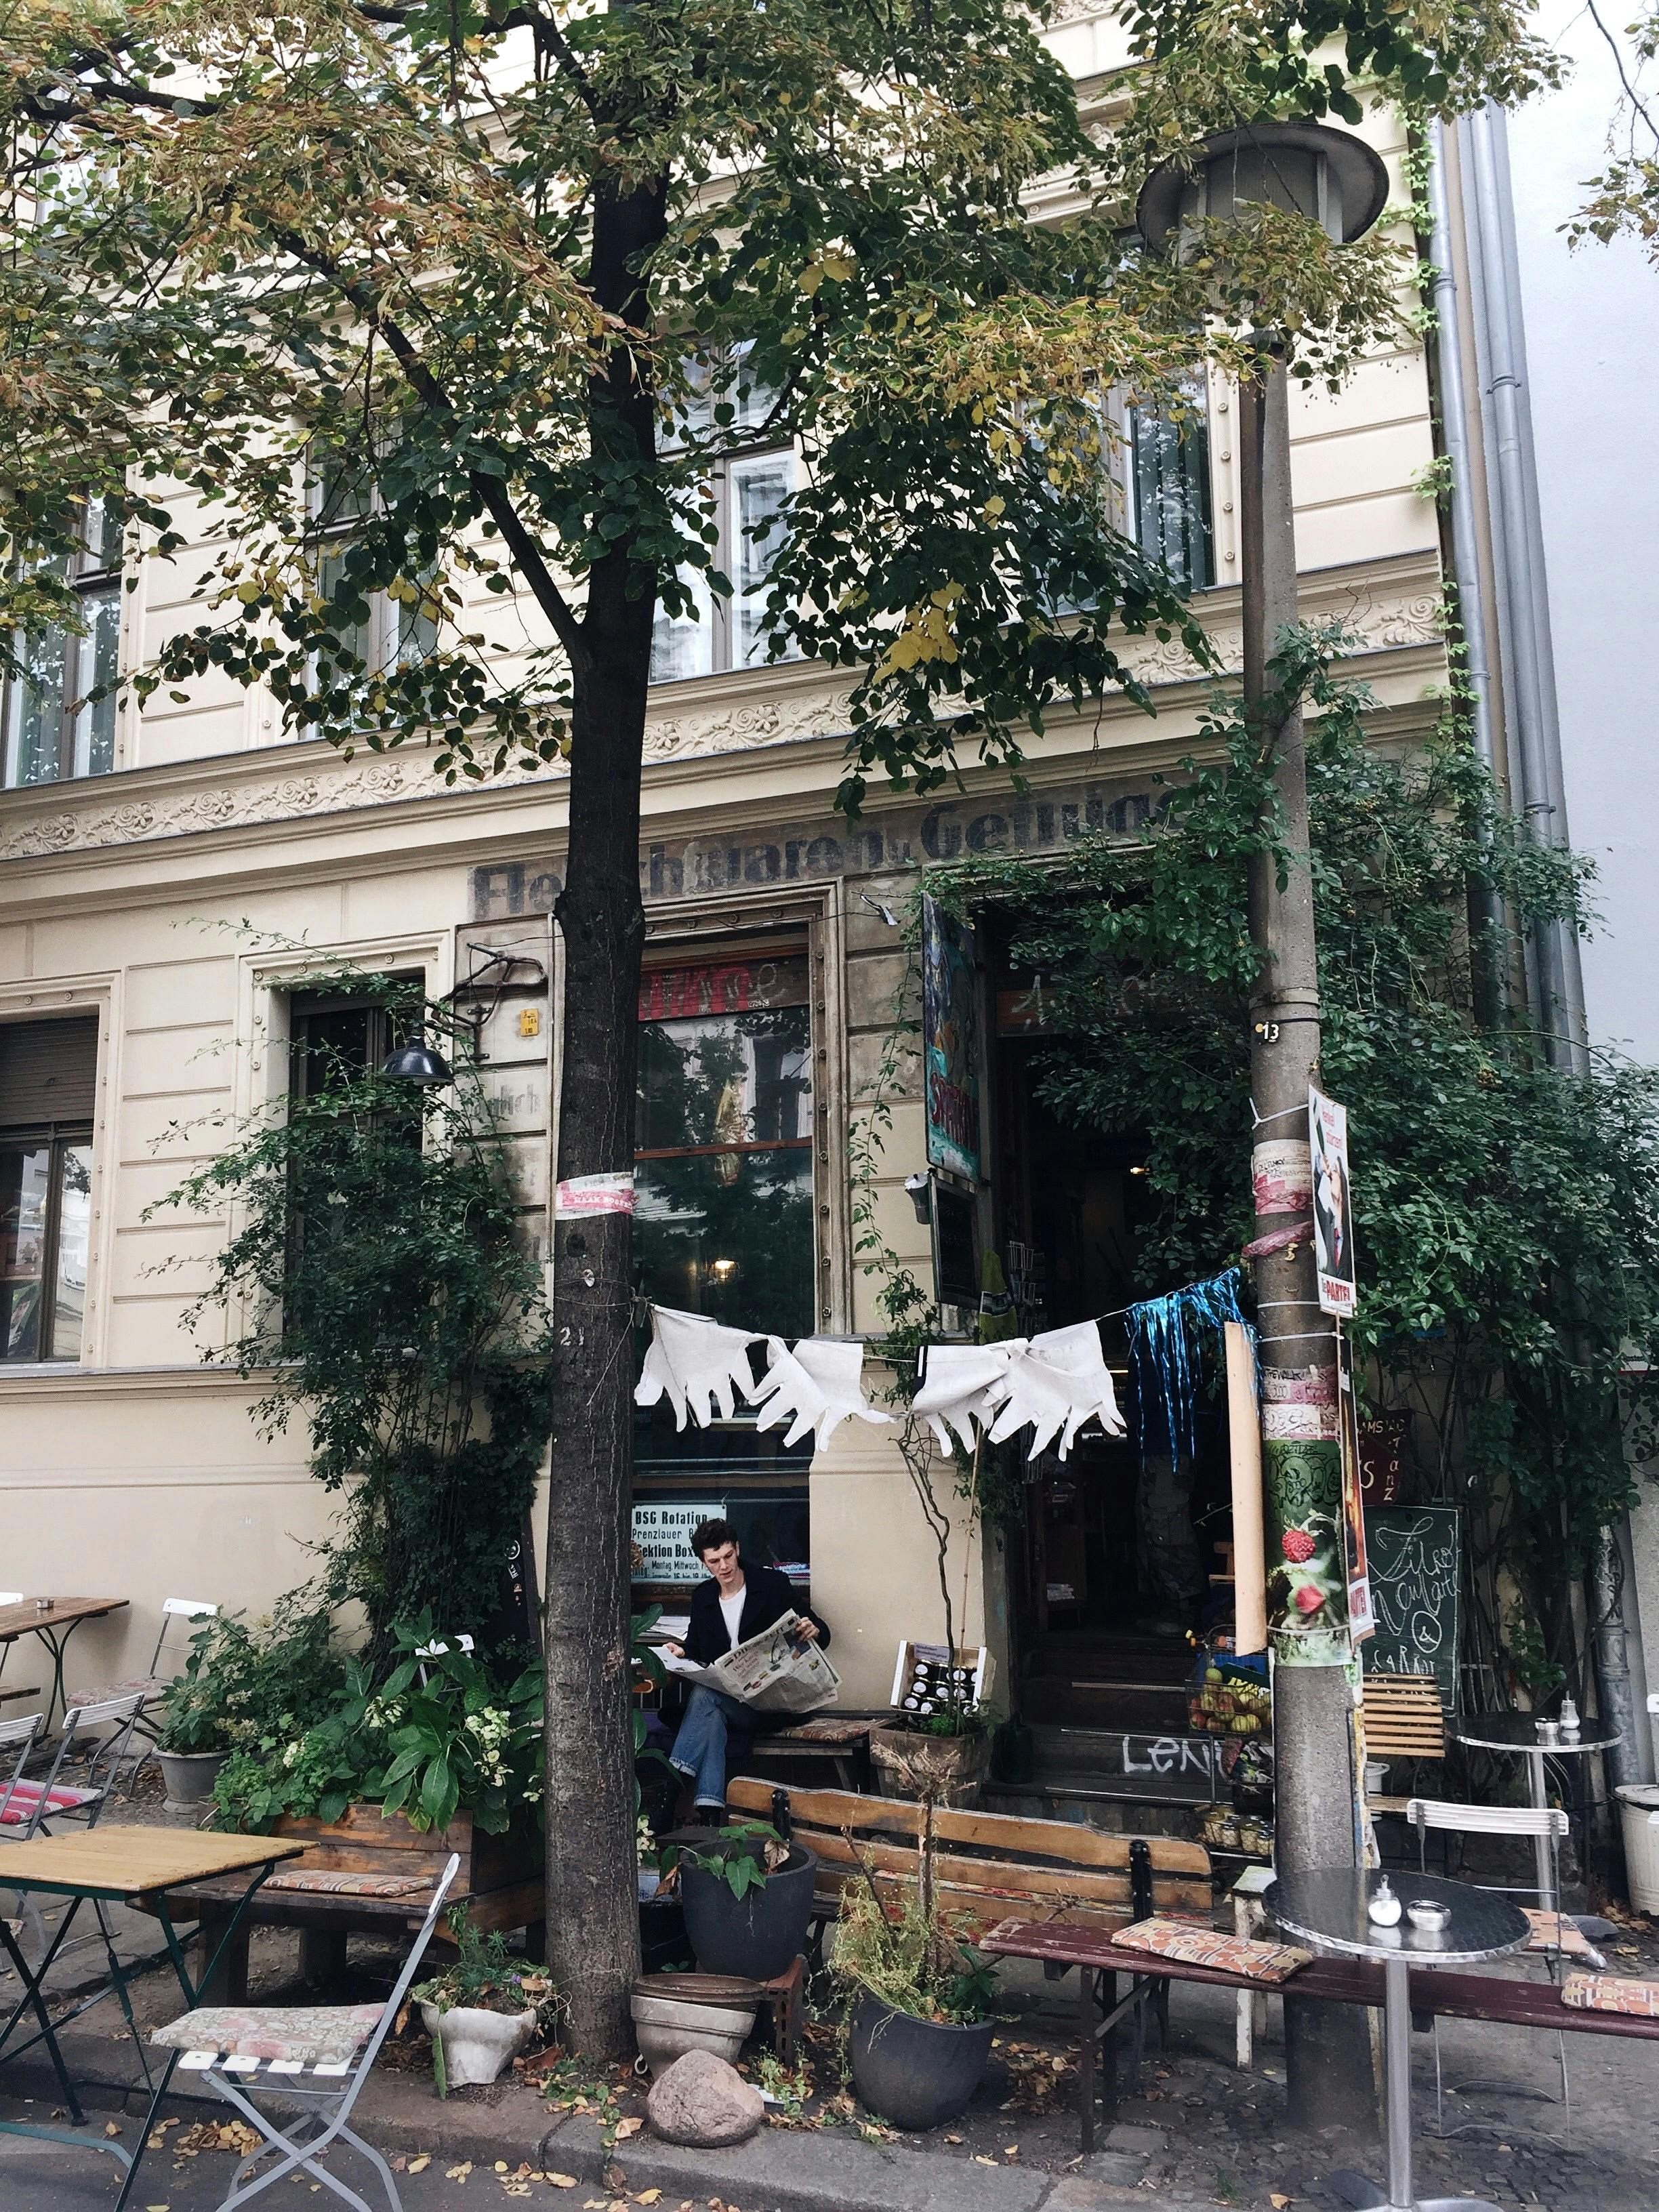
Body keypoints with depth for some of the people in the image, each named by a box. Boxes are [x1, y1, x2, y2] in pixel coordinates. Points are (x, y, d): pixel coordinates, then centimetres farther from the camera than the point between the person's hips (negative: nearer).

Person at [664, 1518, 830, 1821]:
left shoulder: (773, 1584, 1)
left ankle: (674, 1778, -33)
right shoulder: (703, 1596, 14)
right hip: (725, 1698, 4)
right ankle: (709, 1813, -41)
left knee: (704, 1695, -30)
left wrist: (814, 1631, -22)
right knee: (712, 1718, -33)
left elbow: (822, 1633, 3)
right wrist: (682, 1652, -3)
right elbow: (696, 1647, 21)